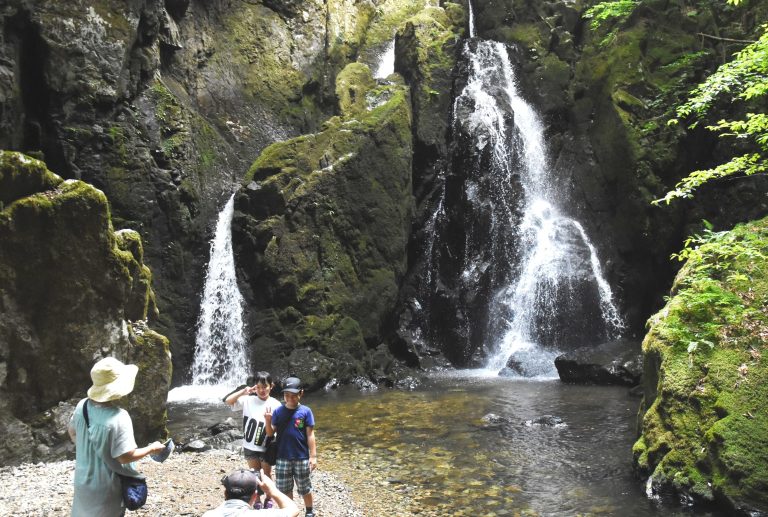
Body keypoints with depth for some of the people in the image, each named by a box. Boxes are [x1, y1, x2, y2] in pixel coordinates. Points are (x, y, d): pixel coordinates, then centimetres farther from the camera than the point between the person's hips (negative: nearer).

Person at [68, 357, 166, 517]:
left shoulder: (82, 406, -12)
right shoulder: (118, 418, -32)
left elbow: (72, 433, 6)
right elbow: (125, 457, -27)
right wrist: (152, 448, -11)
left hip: (83, 479, 5)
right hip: (105, 487, -5)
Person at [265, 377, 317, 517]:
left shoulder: (305, 411, -8)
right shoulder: (278, 411, -2)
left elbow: (310, 435, -7)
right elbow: (270, 433, -1)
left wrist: (313, 456, -9)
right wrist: (268, 421, -20)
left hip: (302, 458, -2)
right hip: (282, 458, 2)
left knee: (304, 489, 12)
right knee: (285, 489, 13)